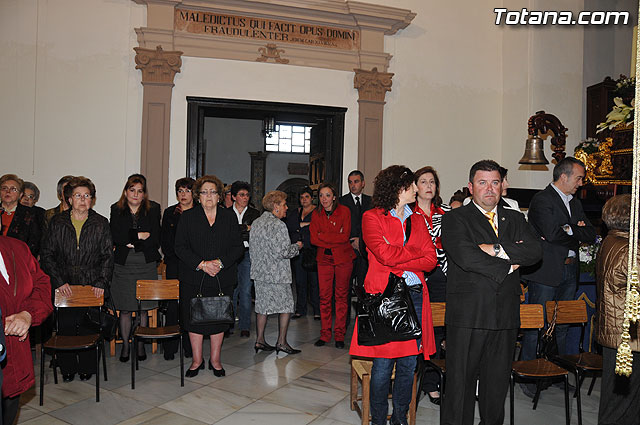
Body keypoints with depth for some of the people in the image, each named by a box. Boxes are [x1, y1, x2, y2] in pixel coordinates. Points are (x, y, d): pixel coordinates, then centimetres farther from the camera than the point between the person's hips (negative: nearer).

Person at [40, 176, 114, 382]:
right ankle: (67, 368, 22)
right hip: (64, 286, 1)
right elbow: (47, 255, 3)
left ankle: (87, 367, 21)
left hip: (92, 286, -1)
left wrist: (102, 282, -8)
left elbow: (107, 256, 2)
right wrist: (59, 281, -7)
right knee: (65, 327, 4)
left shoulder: (101, 224, 3)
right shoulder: (57, 222, 5)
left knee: (89, 327, 3)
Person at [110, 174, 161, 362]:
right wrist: (139, 235, -13)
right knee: (124, 309, 4)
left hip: (146, 266, 0)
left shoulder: (153, 209, 4)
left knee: (143, 308, 5)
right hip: (123, 265, 0)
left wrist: (131, 242, -8)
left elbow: (155, 239, -4)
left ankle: (140, 345, 18)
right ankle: (125, 345, 19)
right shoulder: (116, 210, 6)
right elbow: (115, 237, -8)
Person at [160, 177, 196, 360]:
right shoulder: (169, 213, 10)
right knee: (172, 305, 0)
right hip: (174, 265, 1)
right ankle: (169, 347, 10)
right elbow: (164, 241, 8)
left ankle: (189, 345, 14)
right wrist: (177, 256, -4)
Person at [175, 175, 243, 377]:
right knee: (194, 318, 5)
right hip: (194, 278, 0)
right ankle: (197, 360, 22)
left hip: (222, 278, 1)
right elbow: (180, 247, -4)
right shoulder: (188, 216, 3)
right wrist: (202, 264, -14)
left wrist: (220, 262, -13)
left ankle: (215, 360, 23)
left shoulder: (229, 216, 5)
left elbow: (238, 247, 2)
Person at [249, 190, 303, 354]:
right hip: (277, 274, -8)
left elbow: (252, 248, 16)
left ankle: (259, 340, 18)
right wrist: (297, 246, -4)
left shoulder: (256, 223, 10)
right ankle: (282, 342, 11)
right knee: (286, 305, 6)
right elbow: (282, 252, -21)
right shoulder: (278, 225, -17)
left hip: (260, 273, 8)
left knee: (263, 306, 14)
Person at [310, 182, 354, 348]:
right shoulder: (316, 214, 4)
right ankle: (325, 334, 11)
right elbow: (313, 239, -4)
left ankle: (339, 334, 11)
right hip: (324, 258, 3)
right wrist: (335, 239, -13)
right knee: (324, 296, 1)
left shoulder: (344, 211, -5)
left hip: (343, 258, -2)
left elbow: (345, 236, -13)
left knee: (341, 295, 2)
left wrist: (322, 236, -11)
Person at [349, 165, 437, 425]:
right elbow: (384, 255, -13)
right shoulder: (372, 217, 1)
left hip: (414, 295, 5)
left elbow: (431, 260, 5)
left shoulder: (416, 220, 15)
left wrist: (398, 263, -8)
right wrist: (416, 253, -2)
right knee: (383, 363, 0)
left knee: (409, 363, 8)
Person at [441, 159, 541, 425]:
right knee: (461, 381, 4)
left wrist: (497, 249, -14)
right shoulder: (454, 219, -1)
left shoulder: (515, 219, 15)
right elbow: (466, 257, -17)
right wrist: (507, 267, -8)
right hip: (467, 315, -4)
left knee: (498, 381, 16)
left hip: (506, 315, 4)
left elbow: (535, 251, -2)